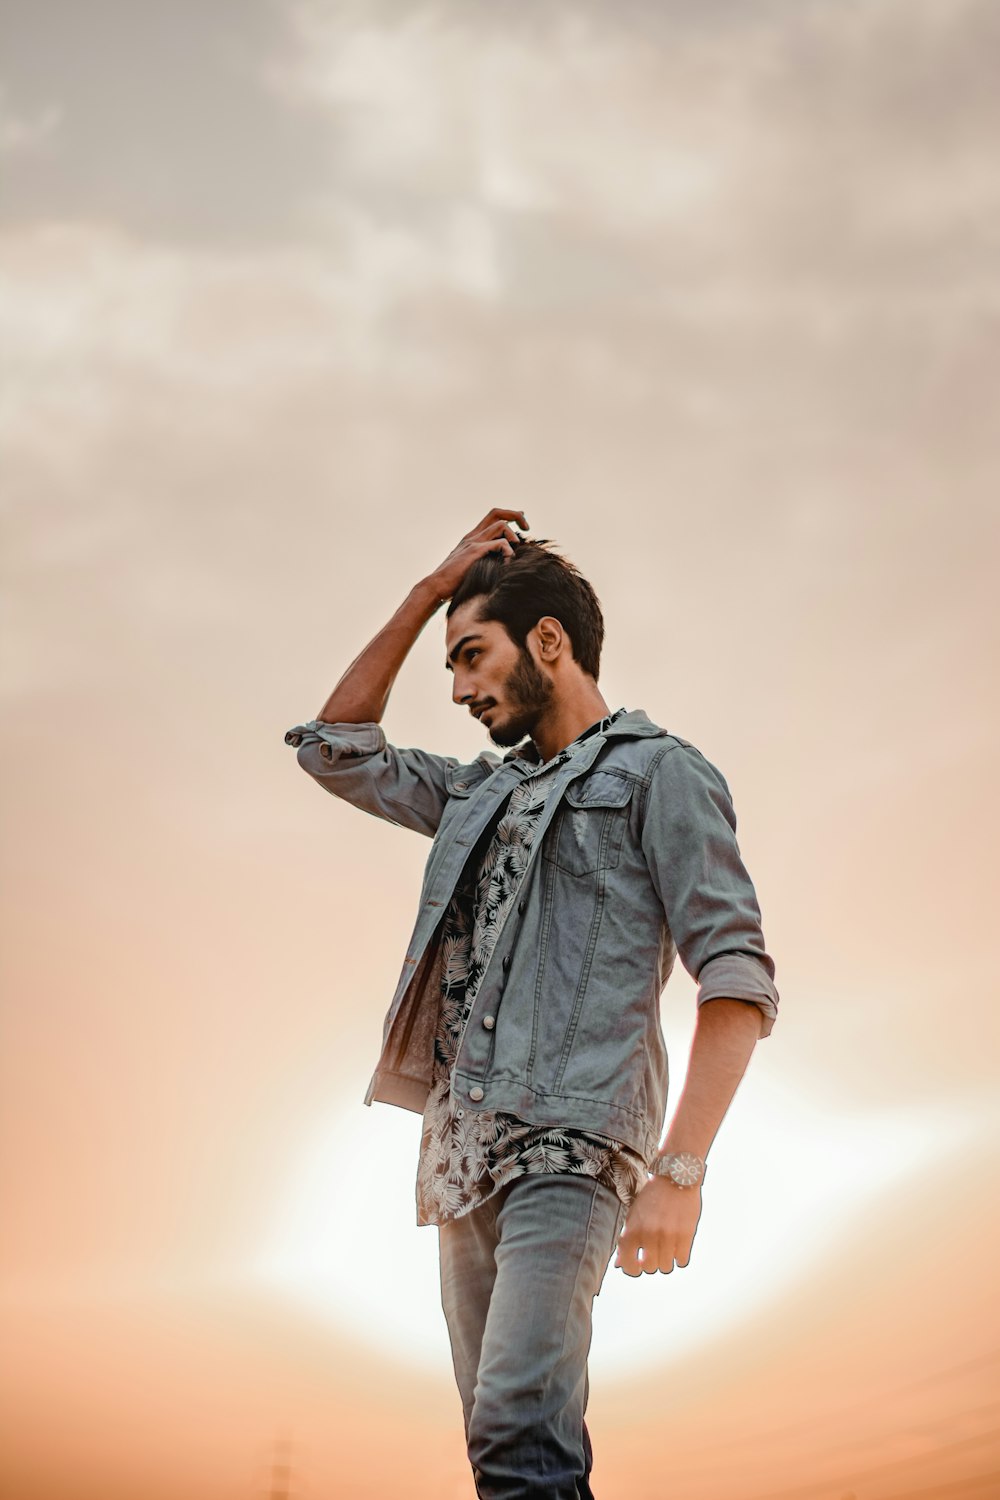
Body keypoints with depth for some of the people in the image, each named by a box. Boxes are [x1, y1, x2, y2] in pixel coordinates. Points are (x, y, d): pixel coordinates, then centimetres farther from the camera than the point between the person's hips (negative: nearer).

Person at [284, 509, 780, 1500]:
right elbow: (336, 750, 29)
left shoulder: (659, 773, 2)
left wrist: (680, 1171, -18)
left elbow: (738, 979, -7)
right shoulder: (483, 793, 24)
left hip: (571, 1147, -7)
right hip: (467, 1157, 7)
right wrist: (428, 593, 22)